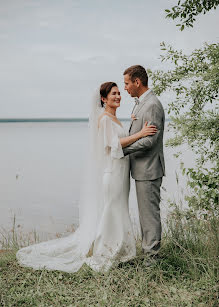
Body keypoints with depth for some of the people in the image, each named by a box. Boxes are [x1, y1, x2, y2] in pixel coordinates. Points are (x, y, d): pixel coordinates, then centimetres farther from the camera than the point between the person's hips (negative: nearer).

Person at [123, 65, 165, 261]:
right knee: (145, 211, 16)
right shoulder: (140, 103, 15)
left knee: (150, 211, -3)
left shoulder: (152, 105, -17)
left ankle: (153, 255, 7)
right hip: (141, 168, 10)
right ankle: (147, 249, 27)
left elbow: (150, 140, -24)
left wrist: (123, 149, -16)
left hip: (149, 169, -10)